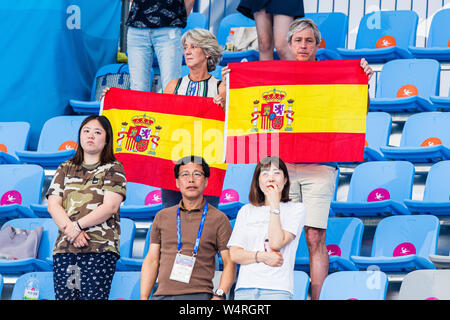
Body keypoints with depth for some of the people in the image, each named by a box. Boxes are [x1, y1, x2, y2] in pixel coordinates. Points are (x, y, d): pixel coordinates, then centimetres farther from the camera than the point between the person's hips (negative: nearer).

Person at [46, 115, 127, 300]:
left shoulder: (113, 169, 9)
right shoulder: (65, 169, 20)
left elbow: (110, 206, -5)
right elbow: (53, 205, 8)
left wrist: (78, 225, -12)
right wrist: (70, 229, -9)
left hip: (100, 249, -4)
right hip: (64, 248, 4)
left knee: (93, 297, -13)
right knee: (63, 297, -4)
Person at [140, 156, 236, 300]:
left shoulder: (218, 219, 6)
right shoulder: (162, 217, 17)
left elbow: (229, 264, 3)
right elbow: (152, 260, 17)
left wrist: (219, 296, -11)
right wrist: (144, 297, 6)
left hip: (197, 295, -3)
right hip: (162, 295, 3)